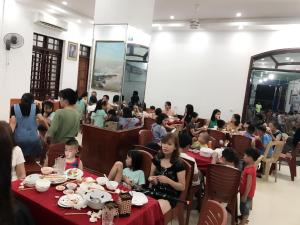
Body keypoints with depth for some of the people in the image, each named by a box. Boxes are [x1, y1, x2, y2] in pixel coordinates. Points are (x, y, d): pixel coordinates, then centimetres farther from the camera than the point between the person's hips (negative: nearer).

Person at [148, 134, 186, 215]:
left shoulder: (178, 164, -8)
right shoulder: (157, 159, 5)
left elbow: (182, 187, -5)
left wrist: (168, 181, -20)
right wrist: (151, 179, -6)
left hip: (169, 197, -4)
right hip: (154, 192, 4)